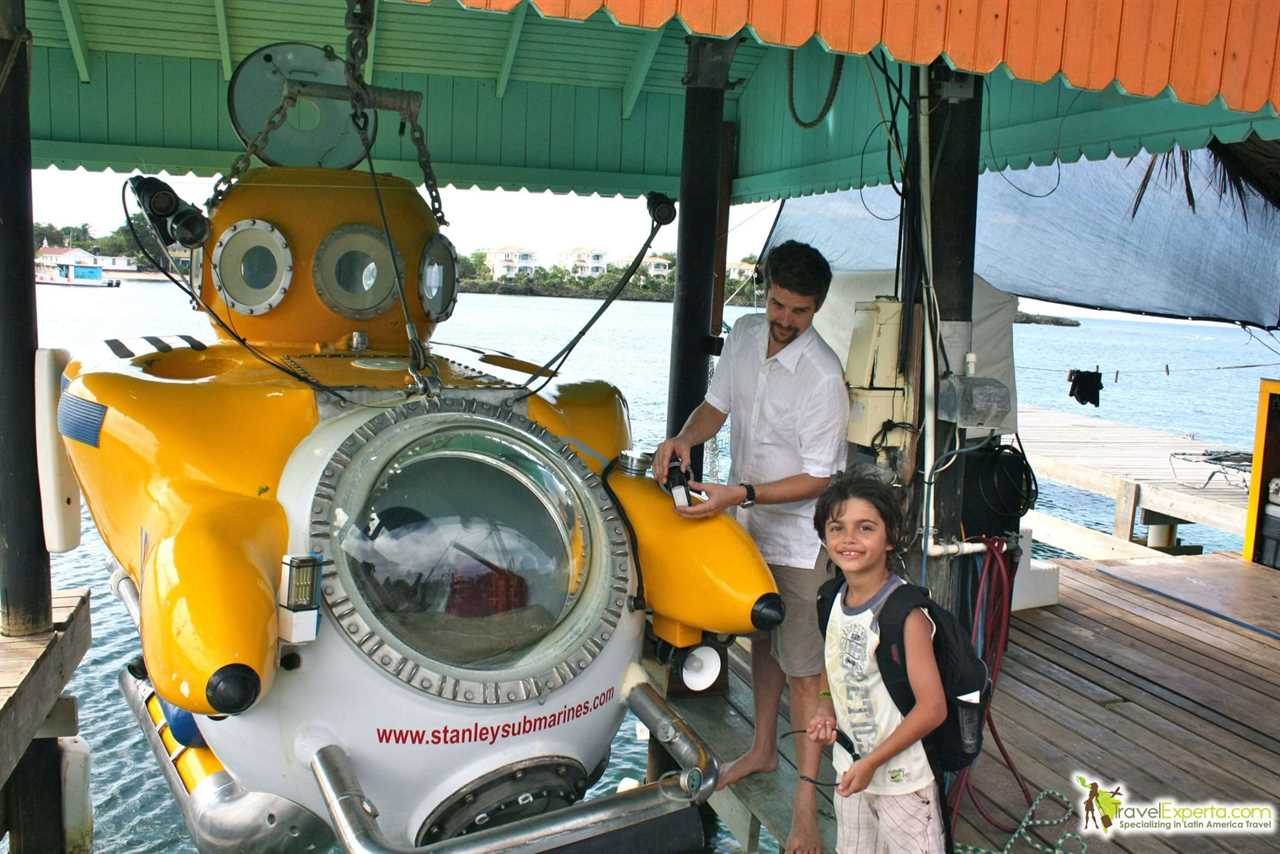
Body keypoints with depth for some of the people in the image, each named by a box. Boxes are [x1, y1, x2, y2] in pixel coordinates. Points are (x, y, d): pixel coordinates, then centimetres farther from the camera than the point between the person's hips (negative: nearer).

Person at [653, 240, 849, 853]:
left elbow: (818, 479, -22)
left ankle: (806, 802, 12)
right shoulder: (743, 335, -3)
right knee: (762, 640, 23)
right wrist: (684, 438, -12)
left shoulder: (823, 376, -24)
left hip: (798, 539, -7)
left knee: (803, 668, -1)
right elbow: (716, 405, 9)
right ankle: (763, 750, 42)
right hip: (748, 526, 7)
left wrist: (740, 494, -30)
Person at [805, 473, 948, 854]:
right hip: (849, 768, 7)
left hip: (902, 777, -7)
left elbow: (933, 708, -23)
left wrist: (872, 762, -19)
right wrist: (826, 710, -4)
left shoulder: (905, 612, -24)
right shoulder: (835, 599, -2)